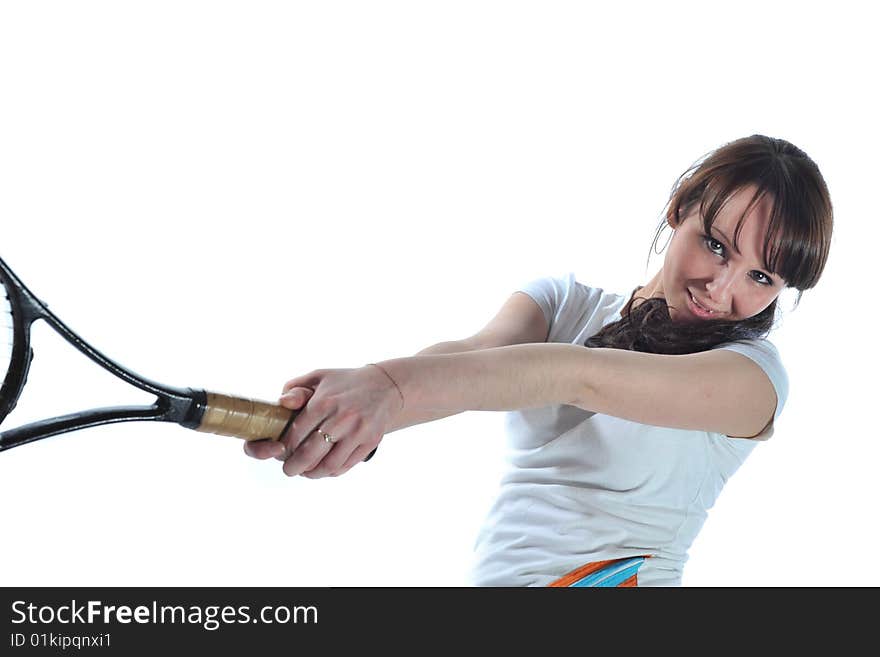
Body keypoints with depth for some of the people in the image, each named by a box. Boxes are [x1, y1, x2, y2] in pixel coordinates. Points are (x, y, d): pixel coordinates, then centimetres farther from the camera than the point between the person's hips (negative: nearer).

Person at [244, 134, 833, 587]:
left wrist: (397, 386, -34)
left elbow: (585, 376, -20)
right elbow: (479, 351, -12)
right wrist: (362, 410, -33)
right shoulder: (565, 301, 8)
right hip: (491, 571, 3)